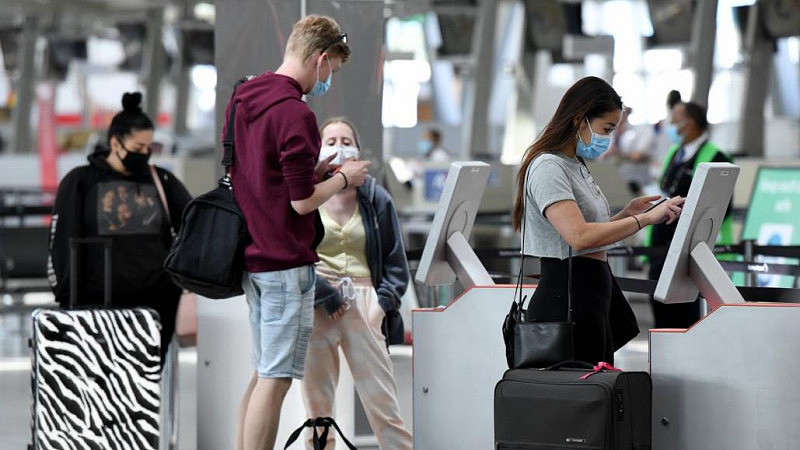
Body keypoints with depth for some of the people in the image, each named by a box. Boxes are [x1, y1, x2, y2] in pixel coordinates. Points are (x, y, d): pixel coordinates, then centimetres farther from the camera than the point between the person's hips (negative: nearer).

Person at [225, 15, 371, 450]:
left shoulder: (243, 97, 9)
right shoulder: (295, 113, -18)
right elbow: (302, 201, -18)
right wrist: (342, 178, -1)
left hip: (251, 256, 9)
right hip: (286, 263, -9)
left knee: (263, 373, 16)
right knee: (275, 379, -4)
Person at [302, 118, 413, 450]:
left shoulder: (375, 199, 9)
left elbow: (396, 262, 13)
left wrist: (383, 303, -1)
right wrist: (326, 295, -11)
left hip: (363, 303, 1)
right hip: (316, 306, -1)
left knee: (383, 402, -5)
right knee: (317, 403, 1)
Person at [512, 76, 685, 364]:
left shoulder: (576, 166, 18)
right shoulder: (548, 167, -13)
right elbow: (579, 236, -27)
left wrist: (626, 214, 9)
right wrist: (645, 219, -24)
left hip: (593, 296, 10)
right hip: (567, 300, -10)